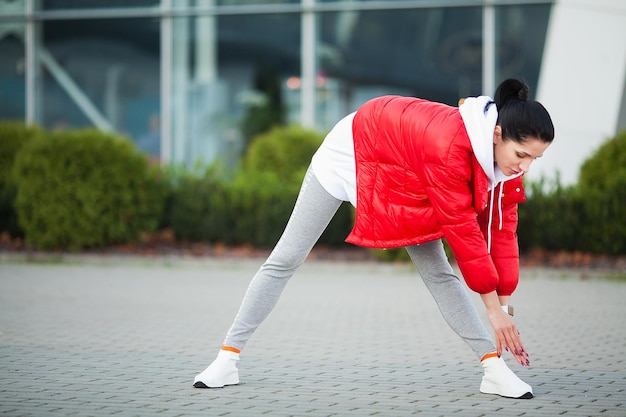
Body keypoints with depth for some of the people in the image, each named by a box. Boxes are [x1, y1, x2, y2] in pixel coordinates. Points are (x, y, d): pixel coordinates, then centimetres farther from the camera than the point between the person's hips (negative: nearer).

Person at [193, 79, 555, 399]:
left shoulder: (506, 150, -19)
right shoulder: (449, 145, -42)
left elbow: (501, 226, -11)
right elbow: (461, 228, -36)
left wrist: (505, 303, -12)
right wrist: (494, 308, -30)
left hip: (406, 181, 6)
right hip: (351, 153, -6)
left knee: (438, 272, -5)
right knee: (286, 259, 1)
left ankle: (495, 368, -4)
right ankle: (228, 358, 9)